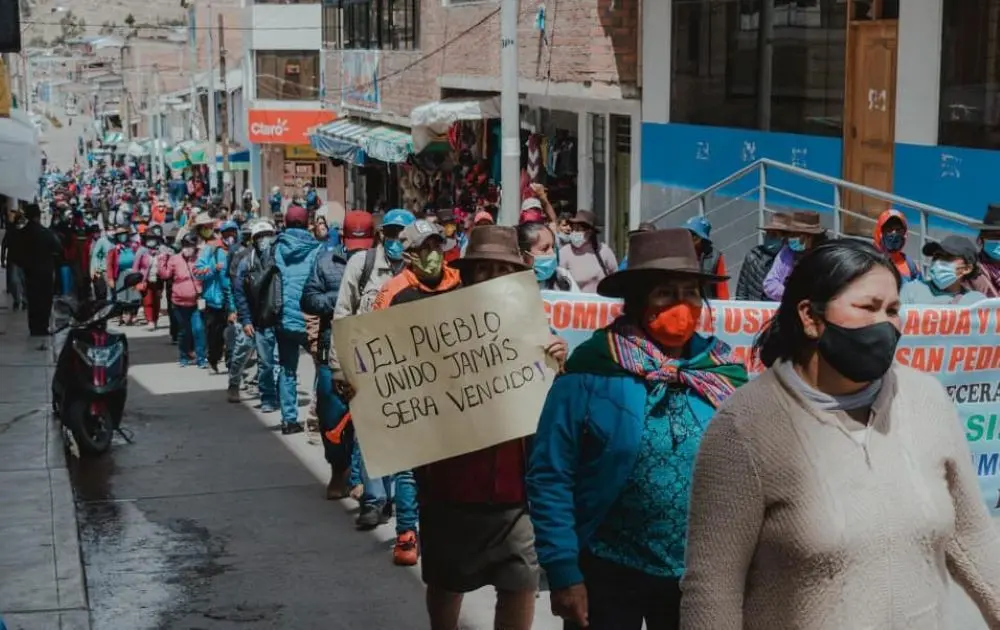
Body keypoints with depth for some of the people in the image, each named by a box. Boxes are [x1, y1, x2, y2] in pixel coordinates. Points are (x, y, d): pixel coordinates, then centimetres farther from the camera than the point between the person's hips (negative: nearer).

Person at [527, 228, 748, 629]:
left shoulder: (724, 375, -1)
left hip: (701, 577, 4)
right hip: (607, 571, -3)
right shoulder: (591, 373, -12)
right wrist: (562, 571, -13)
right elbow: (550, 477, -11)